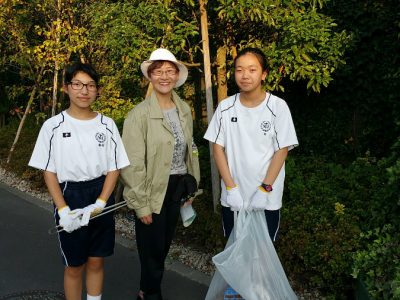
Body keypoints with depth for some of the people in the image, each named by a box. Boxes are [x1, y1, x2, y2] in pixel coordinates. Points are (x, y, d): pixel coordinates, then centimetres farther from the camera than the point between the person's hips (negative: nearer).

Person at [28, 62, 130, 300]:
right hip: (69, 197, -2)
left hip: (101, 197, 2)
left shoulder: (107, 125, -1)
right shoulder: (53, 126, -7)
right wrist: (63, 210, -15)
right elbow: (49, 172, -5)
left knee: (96, 261, 14)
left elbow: (114, 168, 0)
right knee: (74, 266, 10)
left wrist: (99, 204, -13)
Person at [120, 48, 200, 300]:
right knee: (153, 247, 8)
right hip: (153, 190, -5)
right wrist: (141, 204, -15)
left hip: (177, 187, 6)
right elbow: (133, 164, -16)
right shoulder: (140, 114, -15)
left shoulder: (184, 109, 2)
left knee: (165, 243, 18)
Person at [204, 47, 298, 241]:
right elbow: (218, 148, -2)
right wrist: (231, 187, -8)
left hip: (268, 199, -2)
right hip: (232, 198, 2)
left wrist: (265, 188, -13)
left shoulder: (278, 107, -11)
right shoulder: (225, 107, -4)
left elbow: (282, 151, -9)